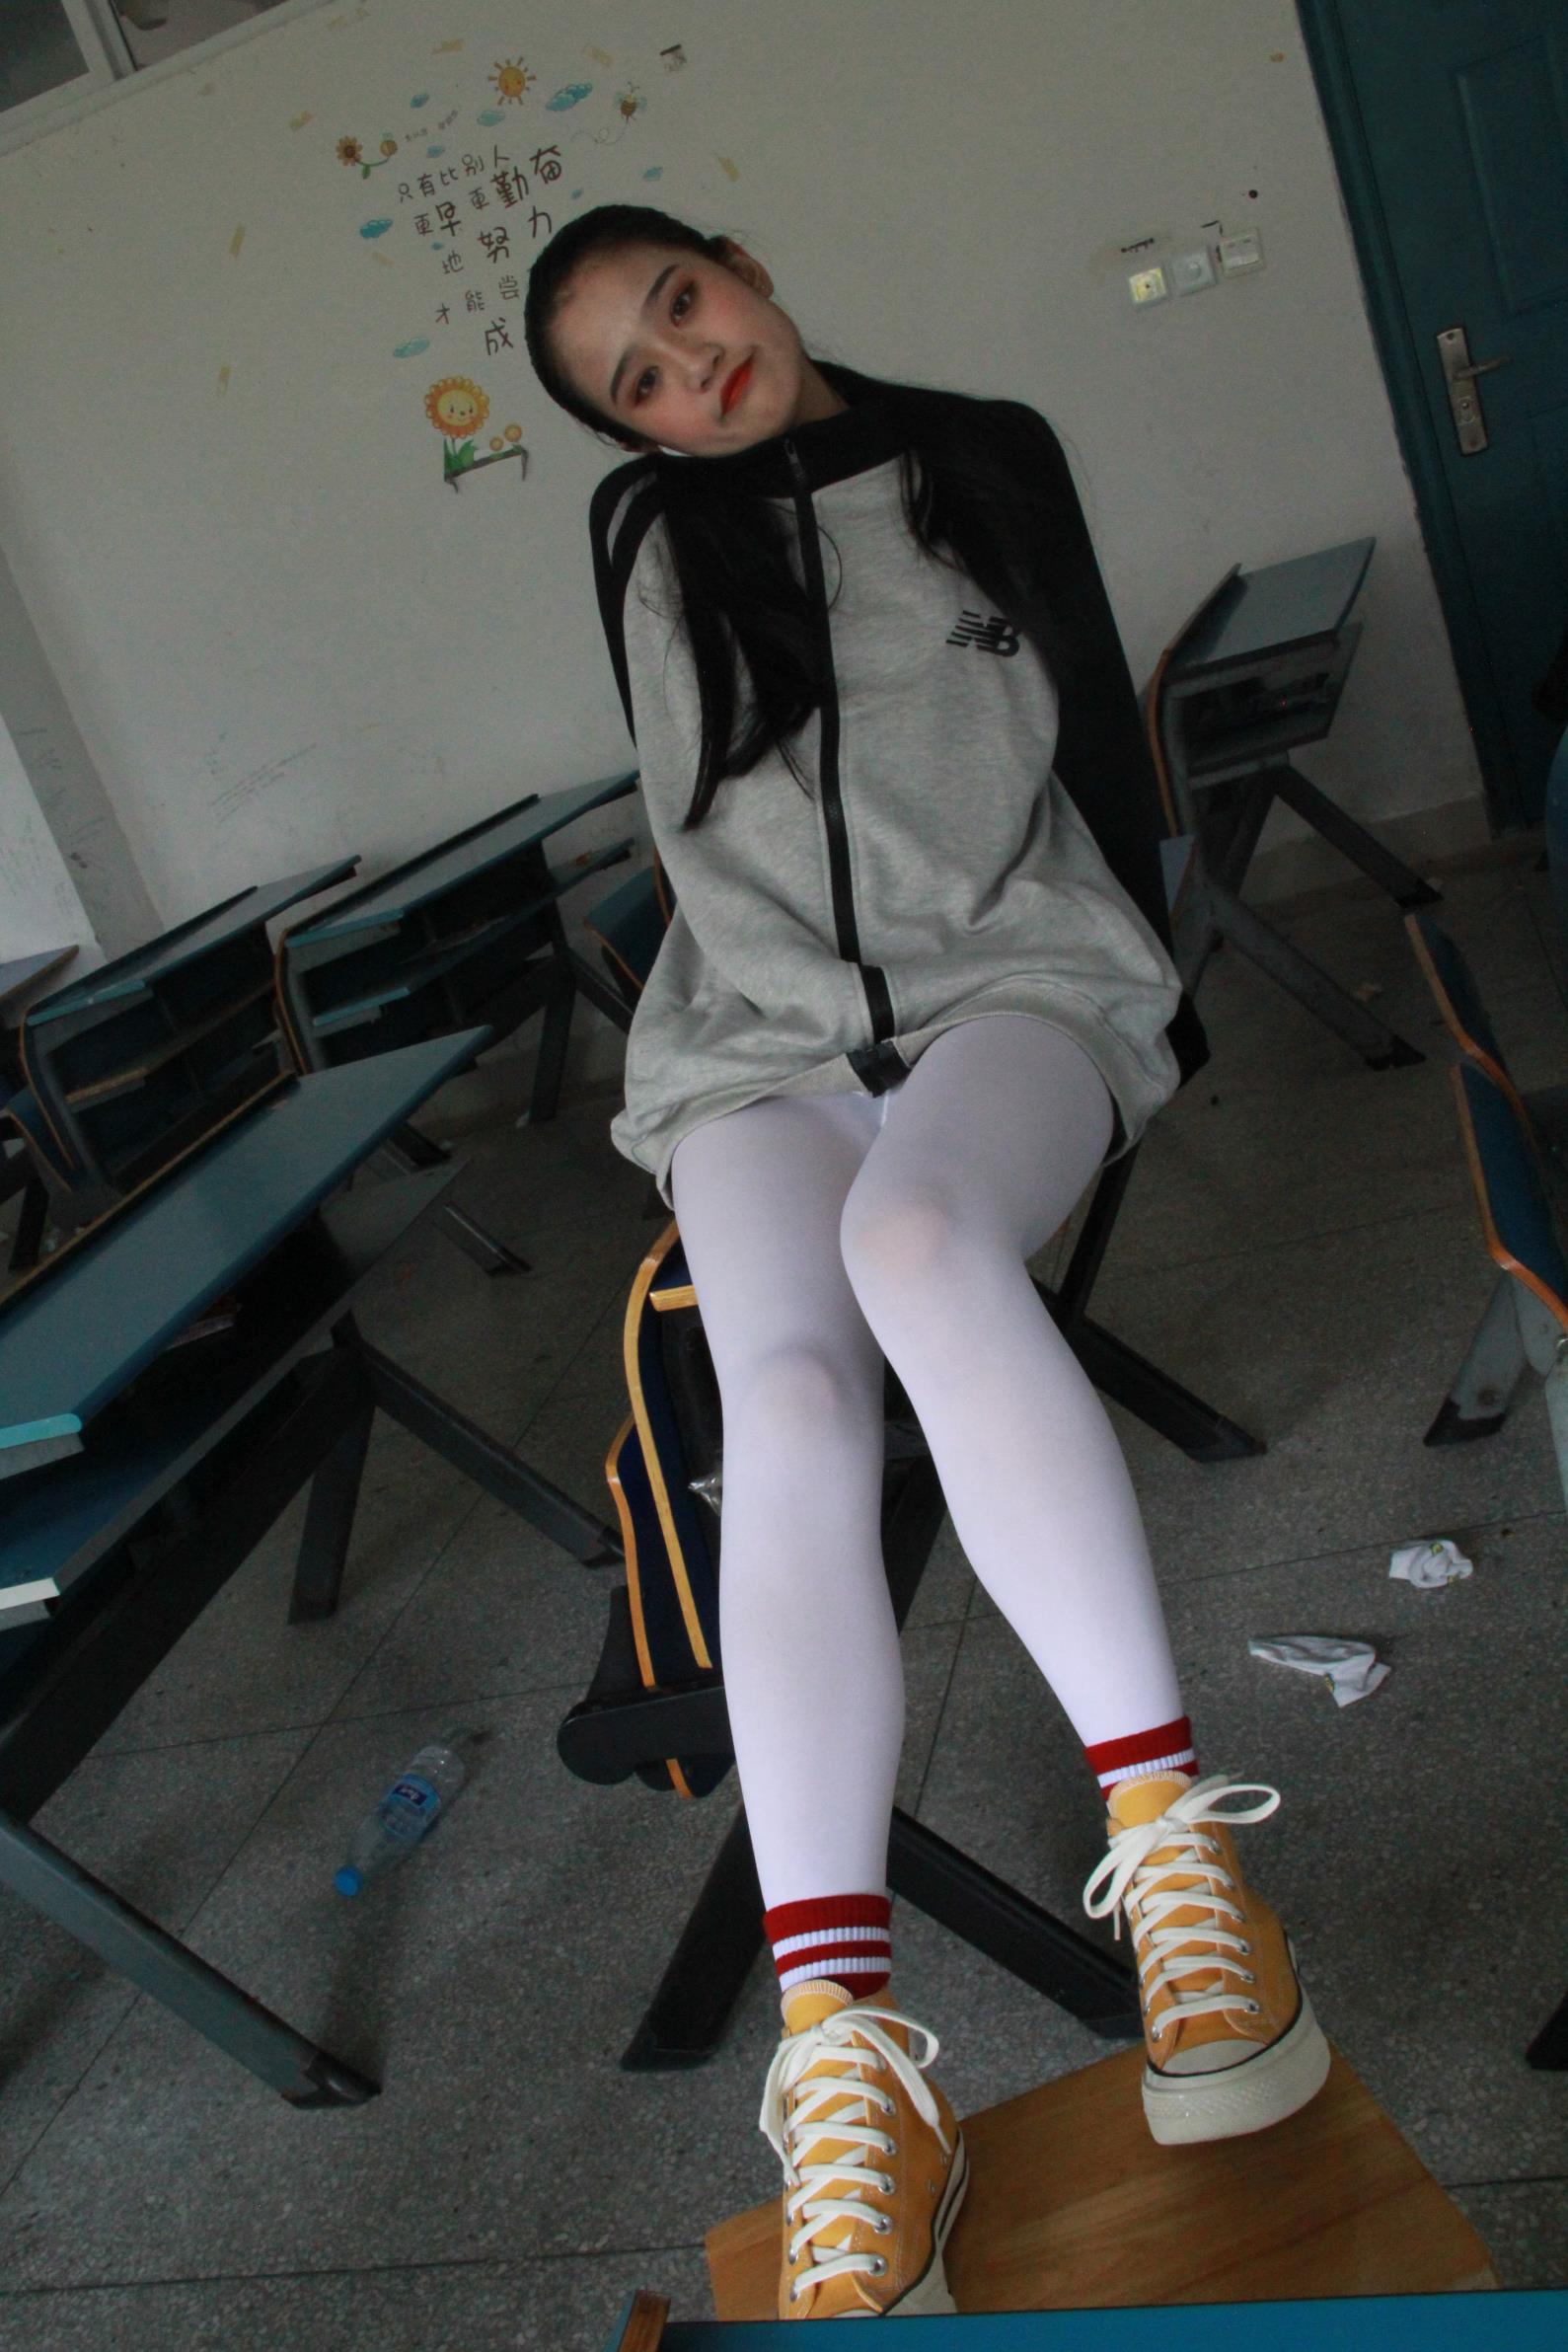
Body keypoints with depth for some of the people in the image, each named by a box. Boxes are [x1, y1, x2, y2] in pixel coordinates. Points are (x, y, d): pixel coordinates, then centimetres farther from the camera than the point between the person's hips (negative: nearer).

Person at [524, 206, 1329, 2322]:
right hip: (764, 1034, 1)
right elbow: (705, 840, 17)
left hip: (1014, 979, -1)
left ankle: (1174, 1840, -35)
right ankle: (847, 2065, -36)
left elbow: (1093, 732, 14)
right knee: (788, 1400, -29)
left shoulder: (985, 456, 15)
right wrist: (838, 1018, 5)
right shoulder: (649, 540, 17)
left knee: (914, 1234, -38)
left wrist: (1138, 998, 7)